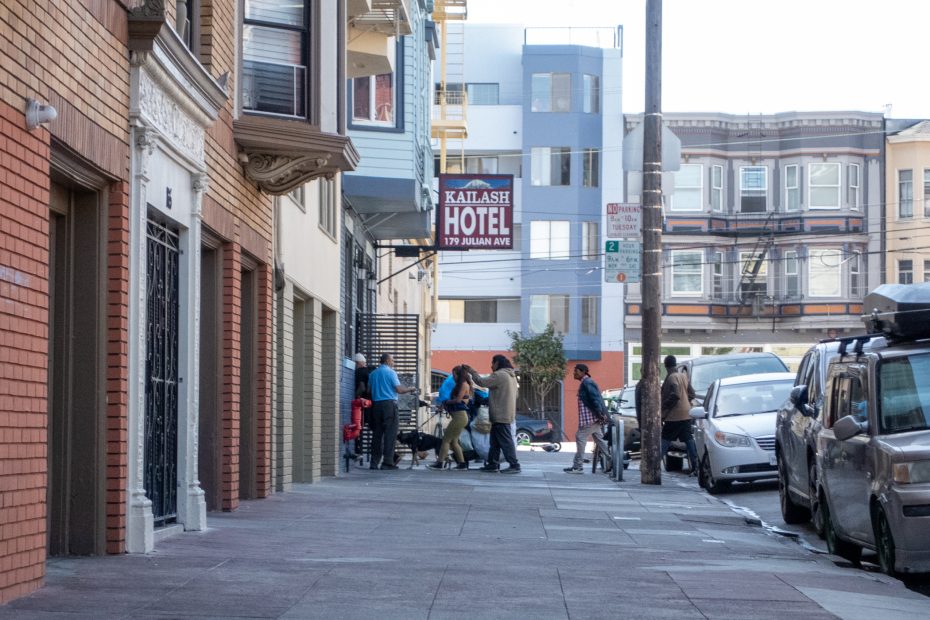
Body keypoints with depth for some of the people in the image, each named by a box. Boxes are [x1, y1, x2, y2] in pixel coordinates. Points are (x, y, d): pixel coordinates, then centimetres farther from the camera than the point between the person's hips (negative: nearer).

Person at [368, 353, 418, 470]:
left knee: (377, 433, 8)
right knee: (390, 433, -4)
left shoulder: (372, 374, 12)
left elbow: (369, 390, 16)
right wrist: (410, 389, 8)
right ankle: (388, 462, -9)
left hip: (376, 404, 6)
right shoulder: (390, 372, -5)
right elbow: (399, 389, -9)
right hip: (389, 404, -6)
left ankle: (374, 462, 7)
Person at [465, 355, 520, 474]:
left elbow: (482, 382, -18)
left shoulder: (500, 375, -15)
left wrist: (472, 372, -3)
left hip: (501, 415, -10)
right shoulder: (511, 375, 18)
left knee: (505, 440, -10)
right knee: (495, 441, 14)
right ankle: (493, 464, 17)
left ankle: (514, 465, -12)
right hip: (507, 414, 10)